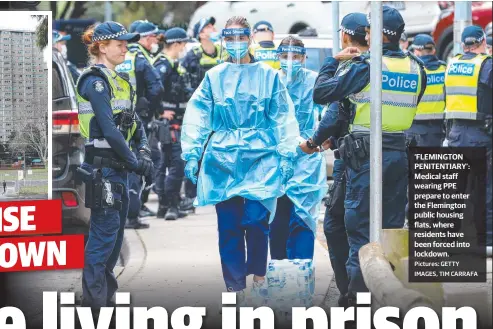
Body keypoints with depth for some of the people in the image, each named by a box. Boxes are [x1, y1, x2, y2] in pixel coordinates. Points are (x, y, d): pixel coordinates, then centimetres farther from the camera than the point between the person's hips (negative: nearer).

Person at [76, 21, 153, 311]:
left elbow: (134, 122, 14)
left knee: (116, 230, 12)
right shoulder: (95, 80, -13)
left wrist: (144, 151, -4)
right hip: (102, 165, -9)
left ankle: (106, 295, 19)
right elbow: (108, 128, -20)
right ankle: (94, 300, -4)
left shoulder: (118, 80, 15)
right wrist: (135, 163, -16)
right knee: (105, 231, -8)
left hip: (118, 167, 9)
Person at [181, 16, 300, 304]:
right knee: (228, 225, -2)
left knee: (256, 220, -15)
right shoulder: (214, 77, 9)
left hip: (261, 158, -2)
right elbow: (196, 117, 5)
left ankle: (258, 273, 10)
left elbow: (284, 118, 5)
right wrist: (192, 153, -4)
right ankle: (235, 286, 8)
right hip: (223, 159, 2)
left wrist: (286, 155, -2)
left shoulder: (269, 76, 7)